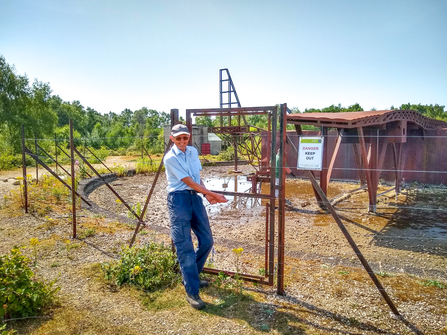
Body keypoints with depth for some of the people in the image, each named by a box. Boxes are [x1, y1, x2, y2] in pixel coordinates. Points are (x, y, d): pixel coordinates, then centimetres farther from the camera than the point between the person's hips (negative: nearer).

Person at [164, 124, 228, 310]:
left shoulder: (193, 151, 9)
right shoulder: (170, 158, -11)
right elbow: (189, 182, -14)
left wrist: (207, 195, -3)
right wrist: (212, 194, -13)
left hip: (195, 197, 7)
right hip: (179, 200, -7)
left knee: (207, 241, 10)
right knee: (185, 247, -5)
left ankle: (191, 276, 31)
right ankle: (191, 292, 4)